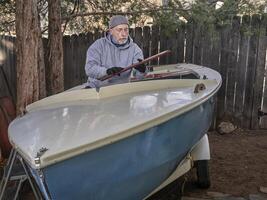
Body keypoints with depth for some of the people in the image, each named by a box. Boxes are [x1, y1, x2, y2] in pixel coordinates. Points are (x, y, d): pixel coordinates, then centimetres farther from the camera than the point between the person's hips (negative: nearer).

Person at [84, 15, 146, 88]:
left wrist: (142, 70, -35)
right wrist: (107, 71, -36)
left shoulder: (134, 49, 1)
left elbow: (140, 77, -10)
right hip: (95, 88, -4)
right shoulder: (99, 45, -4)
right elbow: (89, 69, -17)